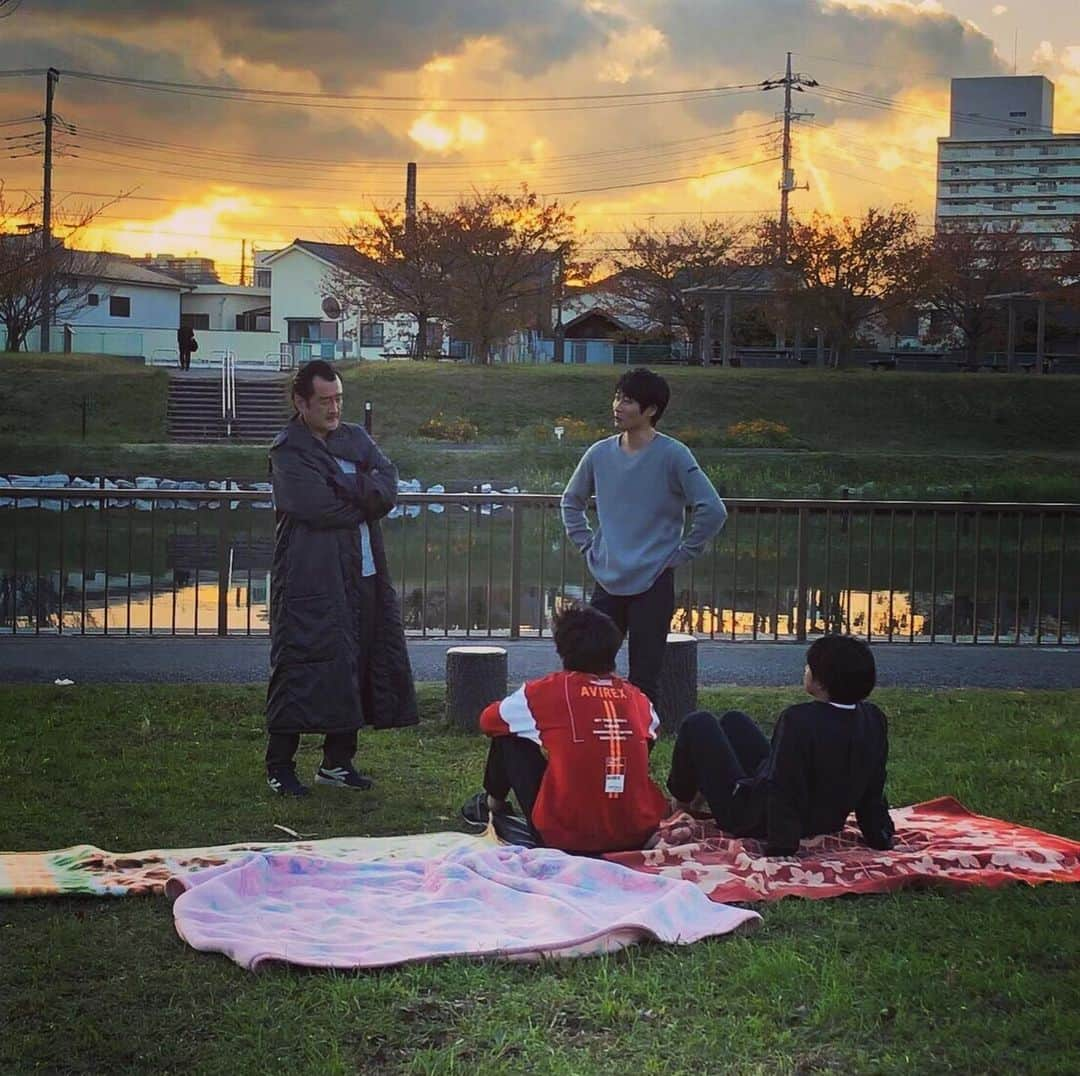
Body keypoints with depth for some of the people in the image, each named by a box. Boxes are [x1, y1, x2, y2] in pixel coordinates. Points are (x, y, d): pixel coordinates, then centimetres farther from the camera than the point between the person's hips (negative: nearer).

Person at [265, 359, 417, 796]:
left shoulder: (356, 439, 15)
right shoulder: (288, 451, -5)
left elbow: (388, 487, 0)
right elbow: (319, 507, -18)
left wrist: (344, 487, -16)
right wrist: (364, 501, -3)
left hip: (362, 576, 7)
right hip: (310, 577, -7)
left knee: (353, 666, 10)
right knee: (301, 669, -6)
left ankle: (337, 761, 21)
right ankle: (279, 767, 3)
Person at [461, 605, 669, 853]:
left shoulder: (547, 690, -4)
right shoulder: (636, 698, 4)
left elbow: (488, 721, 12)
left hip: (565, 839, -3)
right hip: (637, 838, 3)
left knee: (508, 735, 15)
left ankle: (492, 805, 38)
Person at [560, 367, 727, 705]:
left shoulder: (673, 456, -9)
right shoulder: (599, 454, 5)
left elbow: (713, 511, -13)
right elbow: (571, 501, 22)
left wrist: (679, 555, -9)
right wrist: (586, 544, 11)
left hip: (653, 584, -5)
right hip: (607, 584, 5)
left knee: (643, 680, -1)